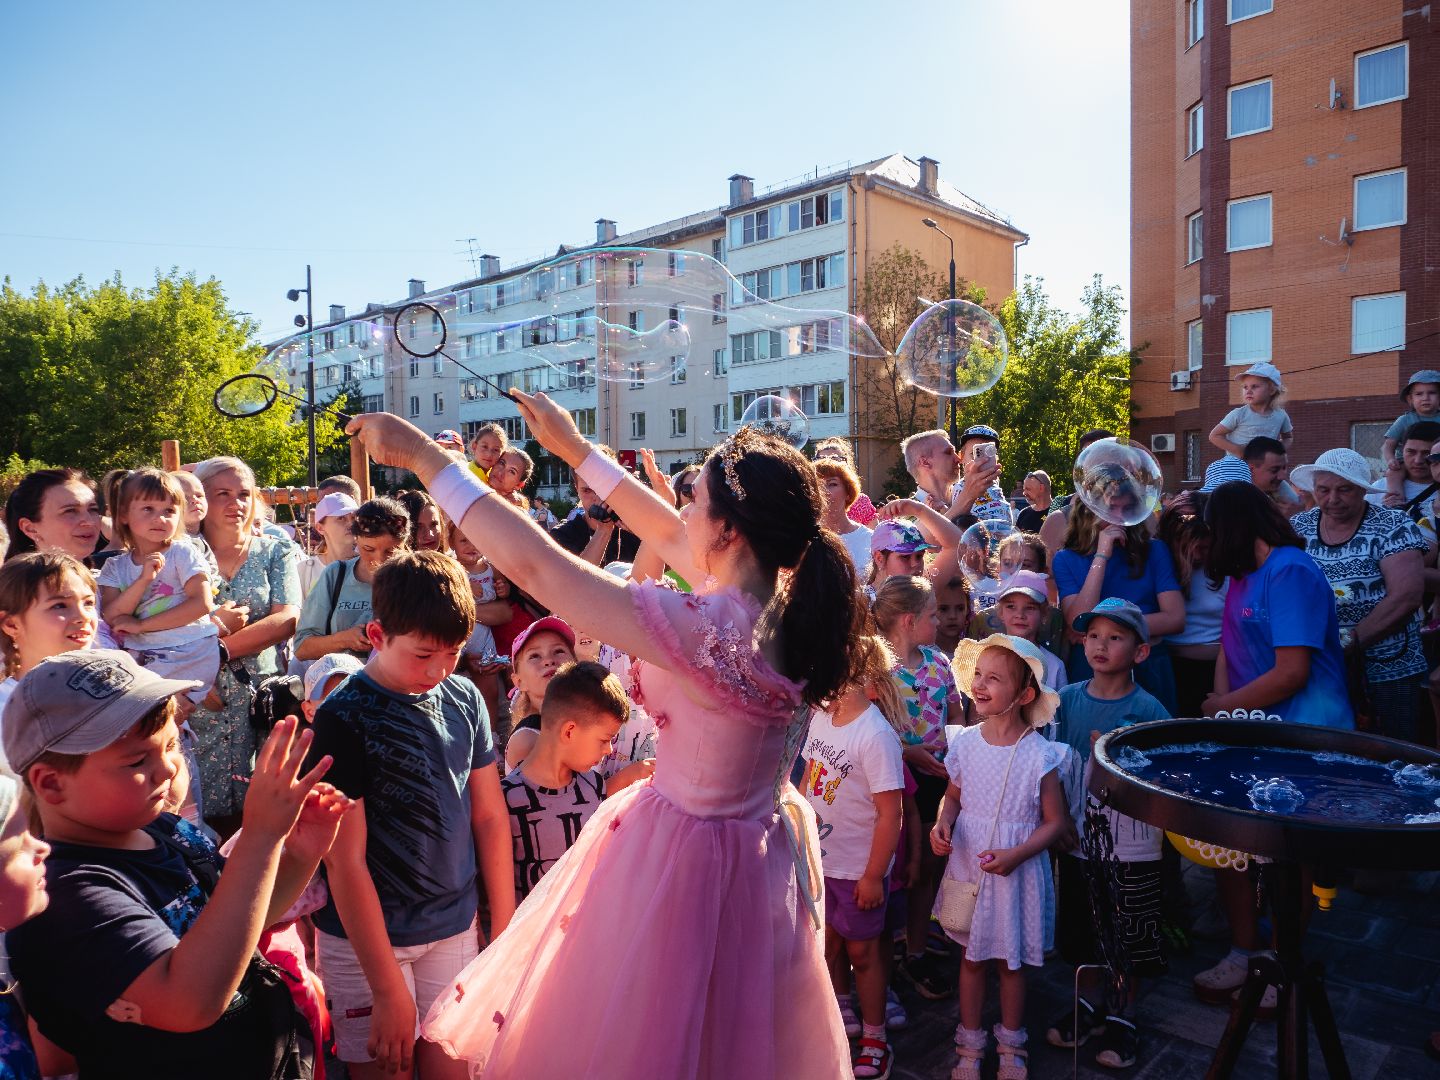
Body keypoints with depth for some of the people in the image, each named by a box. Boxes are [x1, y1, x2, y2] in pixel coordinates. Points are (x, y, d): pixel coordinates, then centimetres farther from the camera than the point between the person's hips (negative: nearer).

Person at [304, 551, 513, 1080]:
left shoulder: (465, 698, -2)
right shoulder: (343, 718, -15)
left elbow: (490, 816, 5)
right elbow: (344, 861, -15)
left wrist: (505, 928, 6)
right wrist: (388, 989, -15)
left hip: (456, 928, 4)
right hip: (366, 937, -4)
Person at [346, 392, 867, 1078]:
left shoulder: (704, 628, -31)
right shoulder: (792, 605, -8)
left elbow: (530, 563, -27)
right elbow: (669, 538, 6)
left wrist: (424, 457, -16)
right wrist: (575, 450, 13)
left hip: (680, 862, -7)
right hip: (763, 859, 7)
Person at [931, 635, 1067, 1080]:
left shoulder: (1039, 755, -17)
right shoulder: (965, 743, -7)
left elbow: (1055, 822, -9)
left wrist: (1016, 855, -21)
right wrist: (943, 825, -12)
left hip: (1016, 872, -2)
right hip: (967, 866, 3)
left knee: (1011, 961, 15)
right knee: (971, 957, 15)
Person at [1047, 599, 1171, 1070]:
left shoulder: (1148, 711, -13)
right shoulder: (1067, 700, -3)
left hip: (1131, 850, -3)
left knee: (1129, 942, 12)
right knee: (1081, 934, 18)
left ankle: (1123, 1017, 34)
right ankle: (1089, 1004, 40)